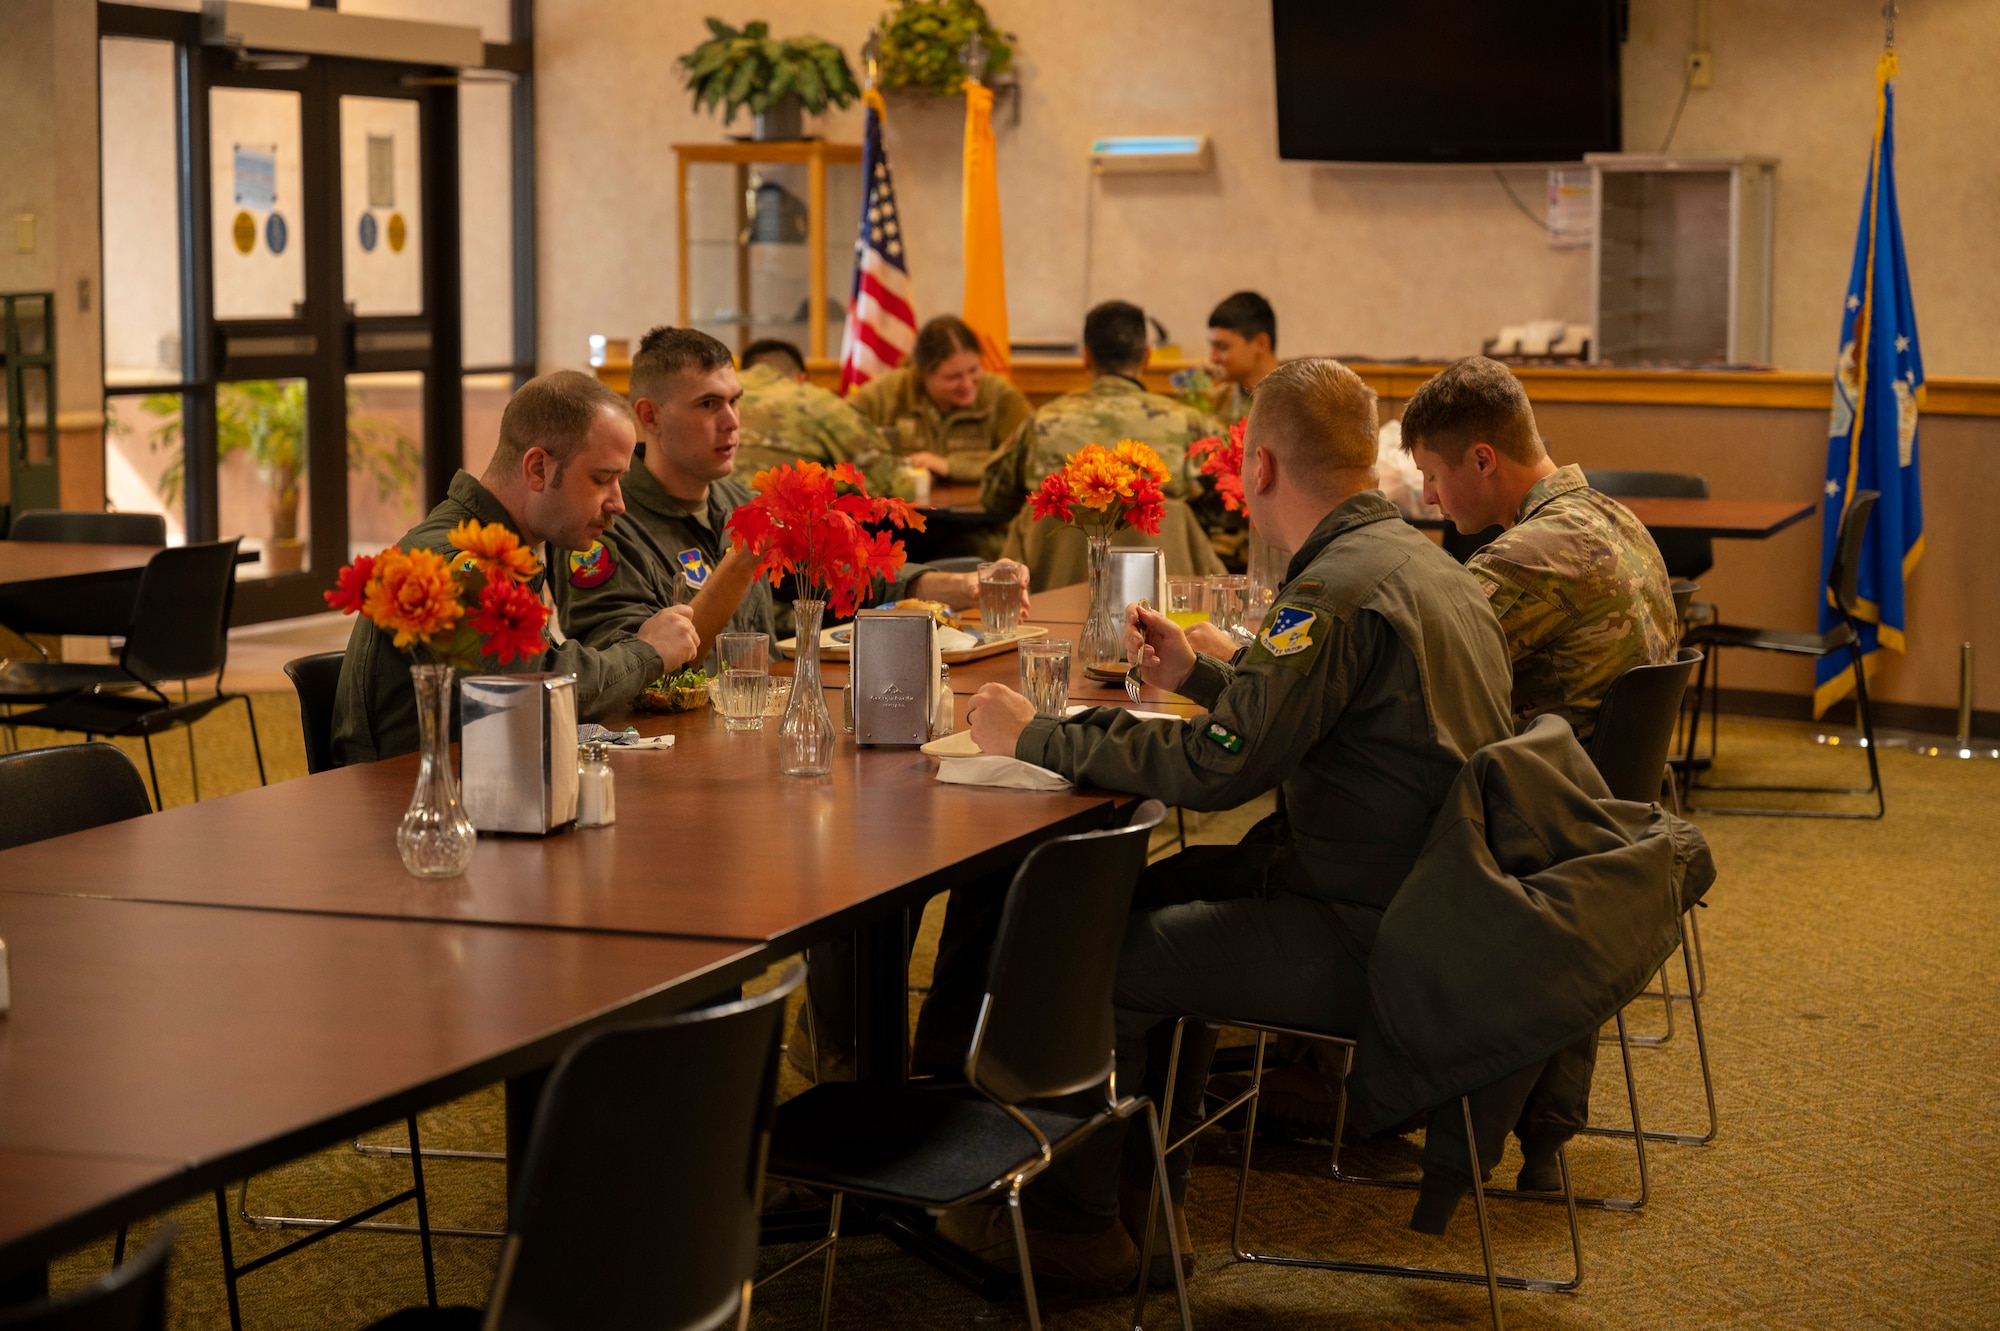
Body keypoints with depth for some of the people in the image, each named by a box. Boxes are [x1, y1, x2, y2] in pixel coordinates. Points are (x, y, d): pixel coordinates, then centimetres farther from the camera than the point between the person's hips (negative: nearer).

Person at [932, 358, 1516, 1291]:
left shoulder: (1341, 588, -22)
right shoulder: (1420, 562, 10)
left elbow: (1213, 767, -25)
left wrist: (1037, 738, -15)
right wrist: (1196, 675, 22)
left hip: (1368, 942, -10)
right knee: (1167, 891, 23)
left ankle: (1071, 1222, 18)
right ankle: (1146, 1180, 32)